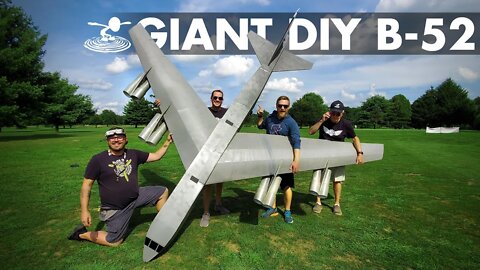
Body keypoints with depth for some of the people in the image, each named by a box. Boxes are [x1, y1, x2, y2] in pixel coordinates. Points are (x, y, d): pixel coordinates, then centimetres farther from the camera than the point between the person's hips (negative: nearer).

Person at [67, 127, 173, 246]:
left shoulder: (133, 154, -2)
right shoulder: (98, 160, -14)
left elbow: (156, 156, 5)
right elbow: (86, 185, -11)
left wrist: (167, 142, -4)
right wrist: (85, 210, -19)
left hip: (136, 196, 5)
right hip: (115, 208, -5)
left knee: (162, 192, 3)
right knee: (114, 241, 3)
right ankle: (82, 234, 25)